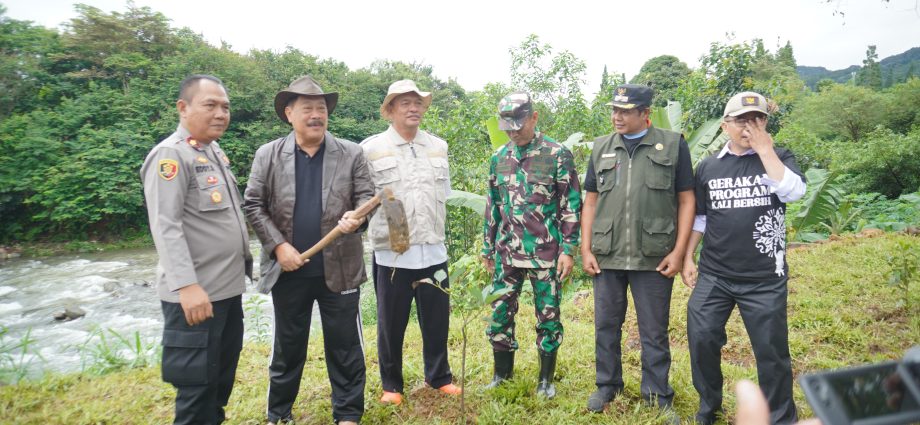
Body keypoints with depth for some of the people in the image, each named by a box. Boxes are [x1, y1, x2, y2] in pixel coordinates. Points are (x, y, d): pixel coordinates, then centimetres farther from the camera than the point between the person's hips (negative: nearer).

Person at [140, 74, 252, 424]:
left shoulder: (215, 151, 13)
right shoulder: (171, 154, -14)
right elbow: (165, 226, -21)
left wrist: (243, 260, 19)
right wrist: (187, 286, -26)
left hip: (228, 286, 9)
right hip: (195, 293, -9)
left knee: (224, 371, 19)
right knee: (198, 380, 3)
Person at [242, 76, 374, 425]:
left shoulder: (352, 154, 1)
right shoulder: (268, 155, 2)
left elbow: (368, 197, 0)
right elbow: (253, 205, 1)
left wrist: (357, 218, -23)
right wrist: (278, 245, -10)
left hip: (340, 268, 0)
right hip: (289, 269, 1)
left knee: (344, 345, 8)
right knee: (288, 345, 16)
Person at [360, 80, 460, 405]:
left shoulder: (438, 147, 10)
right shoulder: (370, 149, -3)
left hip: (434, 251, 3)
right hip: (392, 253, -3)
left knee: (437, 320, 12)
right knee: (391, 324, 9)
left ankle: (439, 376, 32)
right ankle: (391, 384, 27)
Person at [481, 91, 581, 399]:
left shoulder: (558, 155, -6)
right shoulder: (499, 158, 9)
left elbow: (572, 206, -6)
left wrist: (568, 250, -10)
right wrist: (487, 247, 15)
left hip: (545, 253, -4)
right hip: (507, 252, 4)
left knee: (548, 316, 7)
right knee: (499, 313, 9)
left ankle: (546, 379, 25)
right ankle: (502, 373, 29)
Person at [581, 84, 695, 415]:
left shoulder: (673, 145, 0)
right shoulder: (601, 148, 8)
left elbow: (686, 201, 0)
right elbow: (591, 201, 10)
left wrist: (678, 251, -6)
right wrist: (586, 249, 3)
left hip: (654, 258, -2)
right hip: (607, 257, 3)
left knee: (654, 331, 9)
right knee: (606, 325, 13)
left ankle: (657, 394, 27)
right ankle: (608, 384, 31)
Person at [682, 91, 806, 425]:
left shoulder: (779, 157, 1)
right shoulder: (708, 167, 5)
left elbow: (794, 191, -19)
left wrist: (764, 149, -16)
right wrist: (688, 258, 8)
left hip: (765, 279, -2)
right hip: (713, 276, 2)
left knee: (772, 350, 6)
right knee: (701, 340, 3)